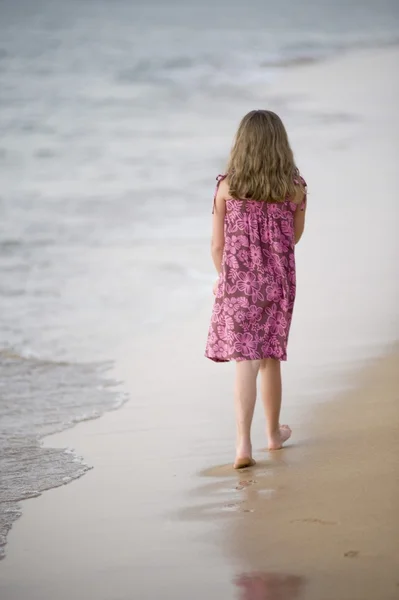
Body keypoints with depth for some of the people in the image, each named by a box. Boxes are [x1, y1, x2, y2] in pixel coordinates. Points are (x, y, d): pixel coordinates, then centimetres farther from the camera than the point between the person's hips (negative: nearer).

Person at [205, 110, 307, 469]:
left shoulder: (227, 187, -8)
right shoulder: (295, 188, -5)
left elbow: (217, 245, 0)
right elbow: (294, 238, 9)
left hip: (239, 283, -2)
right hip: (278, 282, 2)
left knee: (245, 362, -4)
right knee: (271, 358, 18)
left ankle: (243, 444, -16)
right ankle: (274, 433, 33)